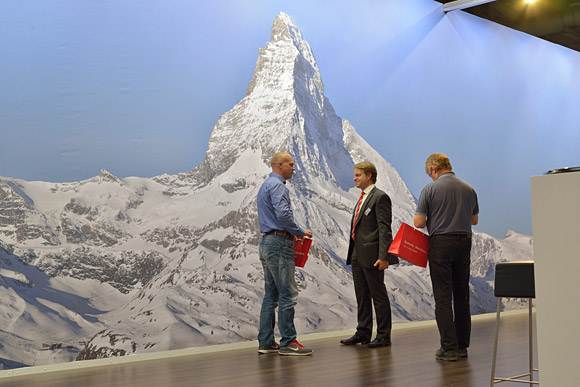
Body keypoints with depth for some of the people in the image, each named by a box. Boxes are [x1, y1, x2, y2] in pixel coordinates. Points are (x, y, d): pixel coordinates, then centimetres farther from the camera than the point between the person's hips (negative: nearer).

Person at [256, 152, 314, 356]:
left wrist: (292, 234, 18)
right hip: (279, 243, -10)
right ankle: (288, 342, -6)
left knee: (271, 295, 10)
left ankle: (266, 342, 11)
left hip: (267, 243, 11)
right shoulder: (277, 185, -10)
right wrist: (300, 231, -10)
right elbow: (283, 214, -23)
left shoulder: (265, 185, 22)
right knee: (287, 293, -8)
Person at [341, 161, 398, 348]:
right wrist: (352, 252, 16)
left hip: (371, 255, -9)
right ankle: (363, 333, 22)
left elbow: (384, 229, -17)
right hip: (357, 255, 9)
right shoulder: (362, 198, 17)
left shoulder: (380, 197, -11)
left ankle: (384, 336, 8)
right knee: (362, 296, 14)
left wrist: (383, 256, -22)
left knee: (378, 295, 0)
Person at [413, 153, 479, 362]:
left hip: (440, 244, -5)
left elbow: (418, 222, -8)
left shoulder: (430, 189, -8)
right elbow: (474, 220, 17)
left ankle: (449, 348, -3)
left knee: (443, 297, -2)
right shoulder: (468, 189, 7)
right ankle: (462, 346, 16)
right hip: (464, 243, 5)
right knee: (462, 296, 11)